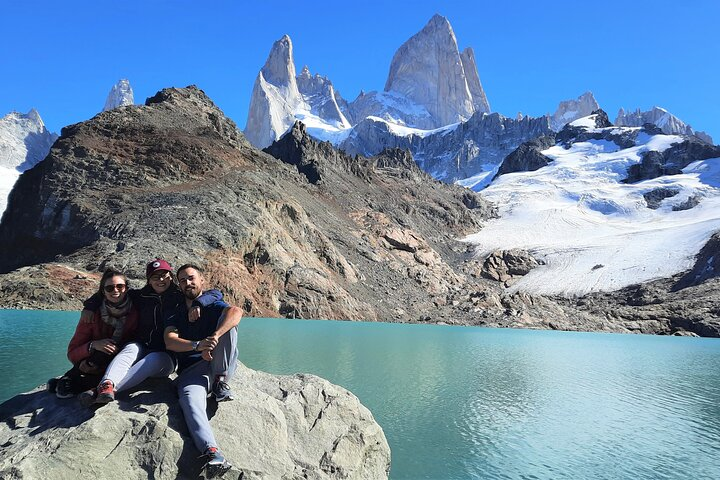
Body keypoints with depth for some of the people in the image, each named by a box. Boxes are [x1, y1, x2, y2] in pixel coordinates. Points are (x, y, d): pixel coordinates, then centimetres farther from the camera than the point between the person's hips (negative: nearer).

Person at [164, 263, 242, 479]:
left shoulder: (214, 306, 10)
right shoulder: (175, 314, 16)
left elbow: (236, 311, -16)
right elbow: (170, 342, -5)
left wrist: (215, 337, -35)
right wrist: (197, 345, -27)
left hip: (218, 365, 0)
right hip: (190, 370, 1)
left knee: (227, 322, -22)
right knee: (191, 403, -32)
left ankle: (221, 381, -22)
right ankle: (213, 455, -49)